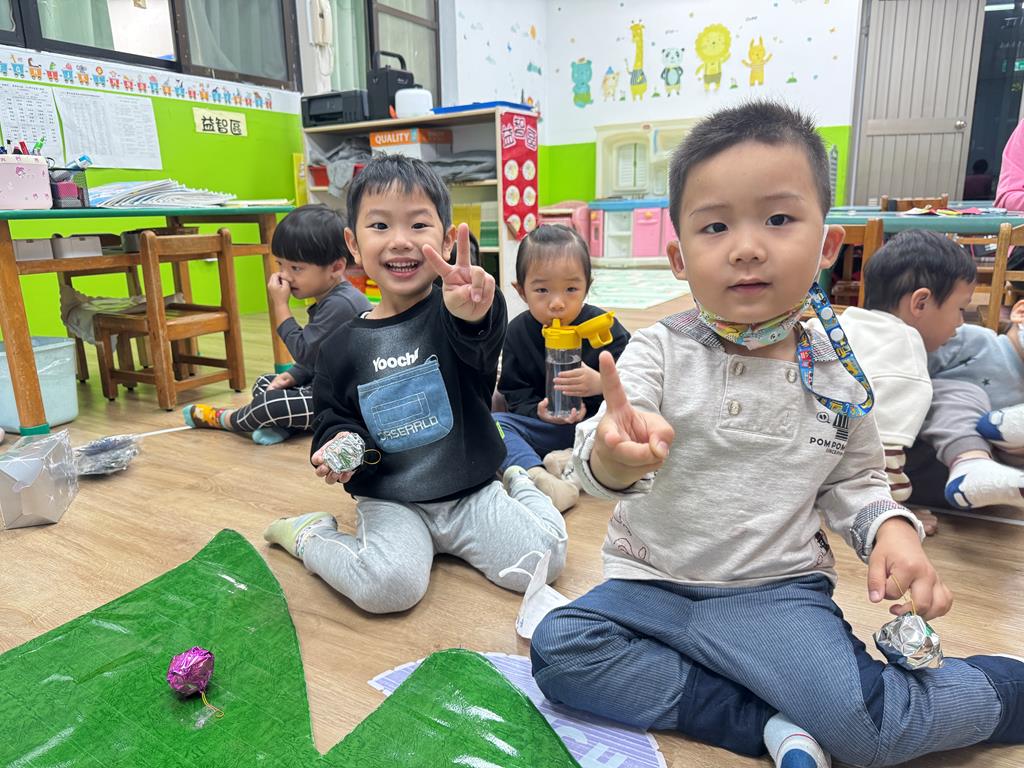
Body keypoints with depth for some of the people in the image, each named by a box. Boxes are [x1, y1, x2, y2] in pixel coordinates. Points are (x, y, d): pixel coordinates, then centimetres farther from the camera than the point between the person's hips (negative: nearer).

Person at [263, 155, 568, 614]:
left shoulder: (450, 315, -8)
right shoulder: (341, 347, -1)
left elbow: (480, 347, -31)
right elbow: (332, 418, 11)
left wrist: (474, 314, -55)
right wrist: (338, 444, -12)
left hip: (470, 493, 0)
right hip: (389, 502, 0)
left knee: (543, 562, -14)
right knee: (388, 587, -25)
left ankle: (518, 485, 16)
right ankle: (311, 534, 5)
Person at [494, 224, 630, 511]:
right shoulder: (517, 332, -2)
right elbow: (515, 395, 0)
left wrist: (601, 384, -30)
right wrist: (538, 411, -21)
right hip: (548, 429, 2)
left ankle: (574, 461, -36)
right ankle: (537, 477, -47)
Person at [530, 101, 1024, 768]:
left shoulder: (837, 373, -2)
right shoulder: (660, 351, -10)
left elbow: (854, 481, 13)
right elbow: (597, 466, -22)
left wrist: (893, 529, -9)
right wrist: (613, 455, -47)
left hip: (780, 592, 0)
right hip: (652, 582, 1)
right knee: (556, 649, -20)